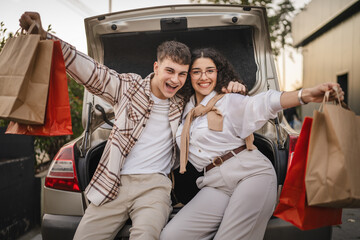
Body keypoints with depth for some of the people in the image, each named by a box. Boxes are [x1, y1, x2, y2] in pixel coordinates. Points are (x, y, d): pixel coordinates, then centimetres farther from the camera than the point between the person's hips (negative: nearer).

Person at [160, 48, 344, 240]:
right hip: (215, 184, 5)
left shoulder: (228, 101, 4)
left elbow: (262, 103, -14)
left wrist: (306, 95, -32)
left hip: (251, 173, -4)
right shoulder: (186, 110, 19)